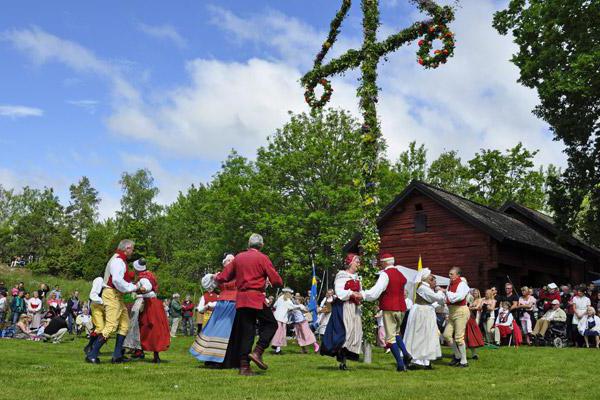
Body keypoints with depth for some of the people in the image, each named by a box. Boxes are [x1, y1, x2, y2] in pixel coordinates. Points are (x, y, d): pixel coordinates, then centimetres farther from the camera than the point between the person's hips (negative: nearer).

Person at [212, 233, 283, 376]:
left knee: (246, 332, 9)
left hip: (241, 299, 5)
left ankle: (244, 366, 5)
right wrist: (278, 282, 16)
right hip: (257, 298, -5)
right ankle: (257, 352, -9)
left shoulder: (238, 257, 10)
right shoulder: (262, 258, -4)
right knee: (271, 324, 9)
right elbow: (276, 281, -7)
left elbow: (223, 277, 14)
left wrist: (216, 278, 35)